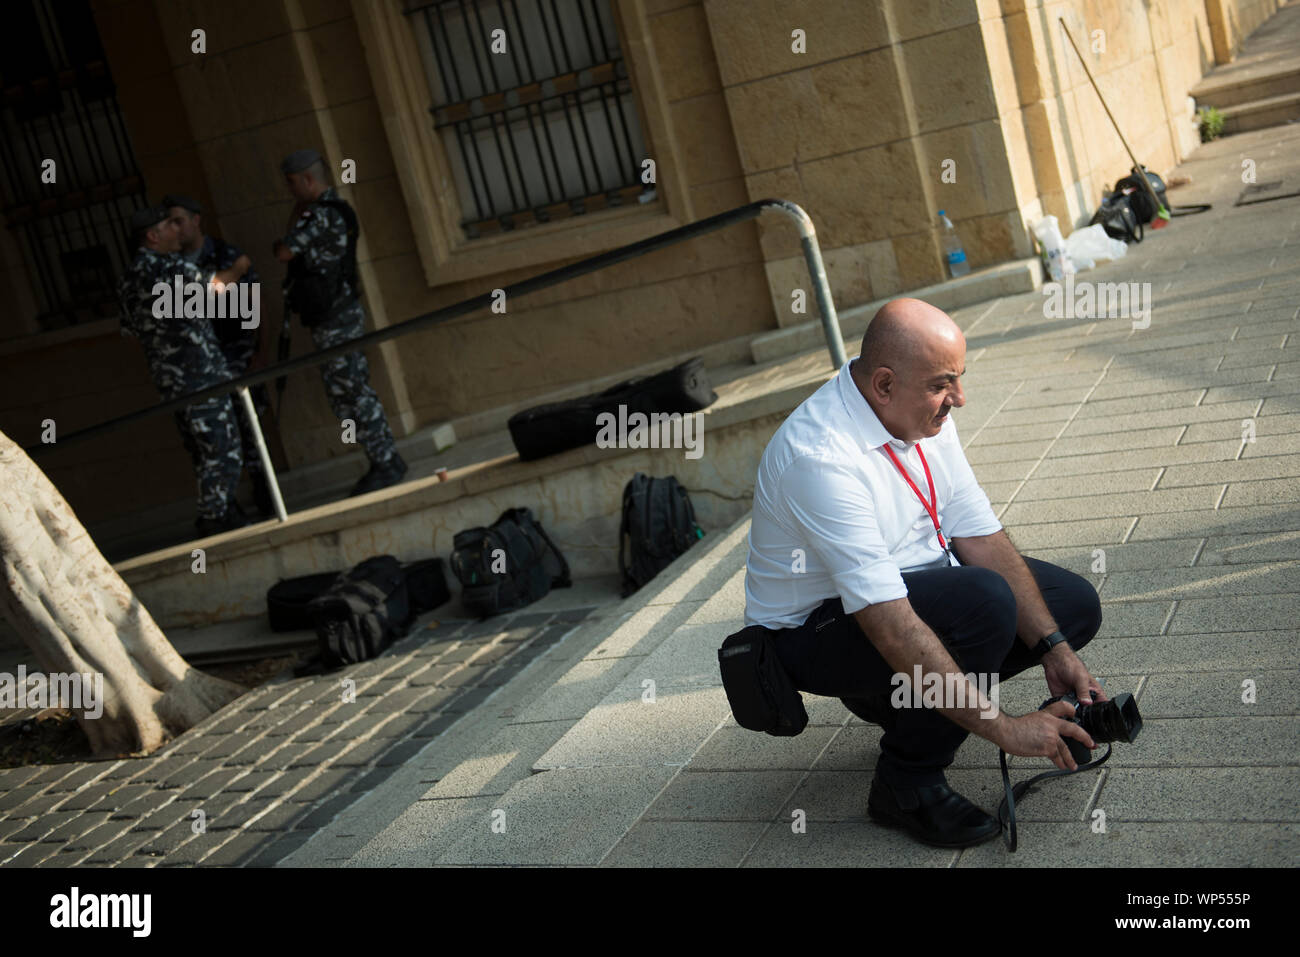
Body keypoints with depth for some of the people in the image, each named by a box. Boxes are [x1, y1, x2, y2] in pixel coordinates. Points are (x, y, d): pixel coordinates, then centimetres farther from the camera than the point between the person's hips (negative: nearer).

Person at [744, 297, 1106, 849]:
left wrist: (1053, 650, -10)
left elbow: (980, 535, -3)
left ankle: (895, 698, 10)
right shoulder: (820, 458, -33)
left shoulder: (922, 410, -6)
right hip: (816, 628, -8)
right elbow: (890, 625, -35)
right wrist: (1003, 728, -32)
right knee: (983, 601, -33)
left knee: (1074, 605, 3)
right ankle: (906, 784, -13)